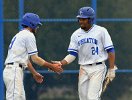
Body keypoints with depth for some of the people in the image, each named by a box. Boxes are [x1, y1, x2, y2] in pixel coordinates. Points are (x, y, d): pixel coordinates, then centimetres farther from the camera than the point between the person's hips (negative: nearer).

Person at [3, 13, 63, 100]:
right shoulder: (29, 35, -6)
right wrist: (52, 66, -1)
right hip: (14, 71, -10)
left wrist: (34, 73, 34)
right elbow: (35, 59, -7)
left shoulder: (20, 35, 24)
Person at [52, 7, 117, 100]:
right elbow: (72, 54, 5)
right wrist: (60, 63, -11)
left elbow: (110, 51, -5)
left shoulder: (101, 31, -5)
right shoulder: (76, 34, 7)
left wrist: (111, 69, -10)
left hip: (97, 68, -5)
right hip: (83, 70, 5)